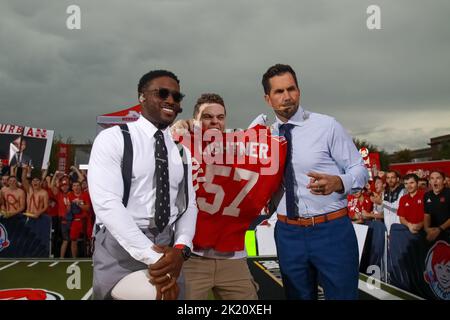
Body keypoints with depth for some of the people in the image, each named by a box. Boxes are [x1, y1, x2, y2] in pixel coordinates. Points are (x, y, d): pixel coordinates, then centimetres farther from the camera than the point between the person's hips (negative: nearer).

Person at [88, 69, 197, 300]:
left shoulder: (181, 151, 10)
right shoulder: (112, 139, -6)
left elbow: (188, 205, 6)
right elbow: (107, 203, -17)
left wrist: (181, 249, -14)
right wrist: (152, 257, -22)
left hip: (167, 250, 5)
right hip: (120, 247, -4)